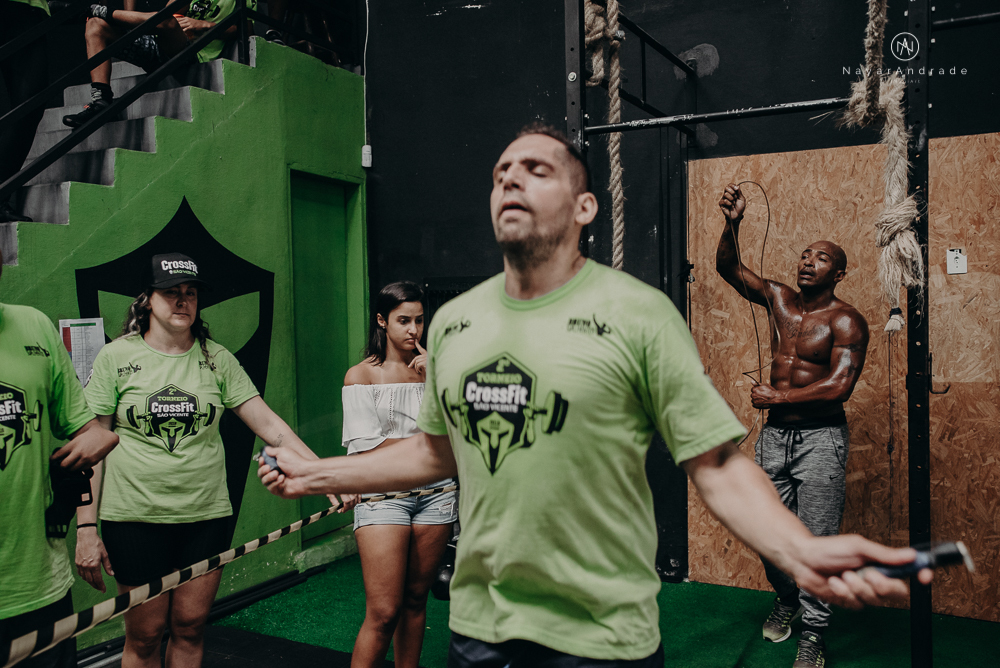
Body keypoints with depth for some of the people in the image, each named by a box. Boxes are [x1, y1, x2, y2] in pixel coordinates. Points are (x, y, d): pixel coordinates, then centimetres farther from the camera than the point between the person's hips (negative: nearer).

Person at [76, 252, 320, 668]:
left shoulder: (217, 358, 3)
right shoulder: (115, 357, -2)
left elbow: (267, 423, -1)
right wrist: (87, 528, -5)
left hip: (206, 515, 2)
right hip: (135, 517, -2)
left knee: (190, 628, 11)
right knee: (144, 635, 7)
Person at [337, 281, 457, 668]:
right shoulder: (361, 375, 1)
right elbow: (366, 447, -6)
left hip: (435, 491, 4)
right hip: (383, 493, -3)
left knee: (415, 600, 13)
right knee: (383, 614, -7)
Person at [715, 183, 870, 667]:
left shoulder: (846, 321, -8)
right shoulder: (778, 298, 7)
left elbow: (839, 386, -19)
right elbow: (728, 267, 1)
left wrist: (776, 397, -14)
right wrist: (732, 222, -16)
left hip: (820, 439, -5)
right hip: (774, 435, 5)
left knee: (817, 540, -1)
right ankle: (786, 599, 38)